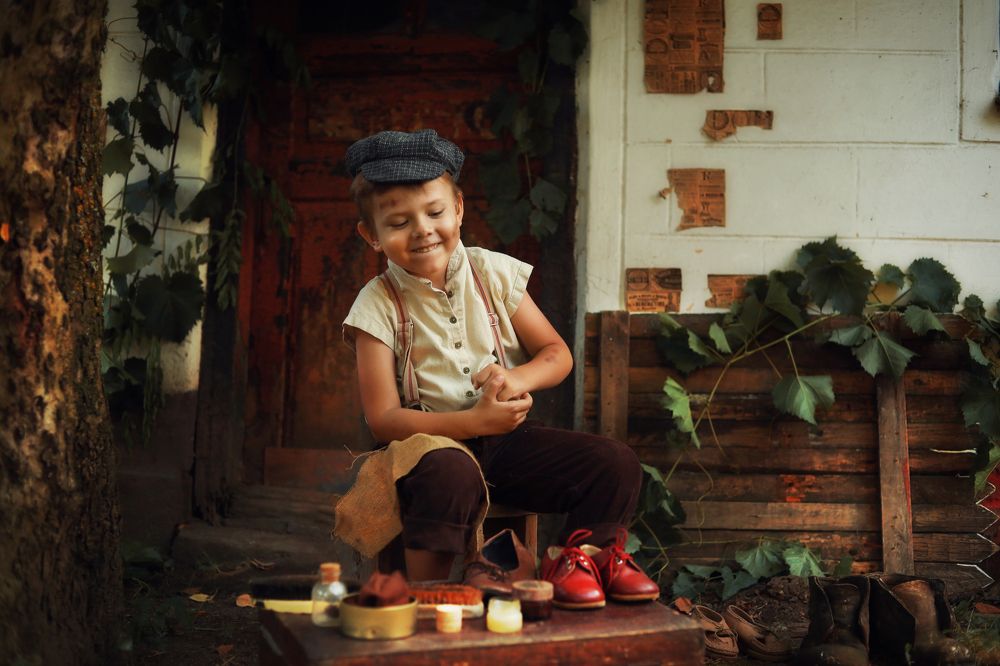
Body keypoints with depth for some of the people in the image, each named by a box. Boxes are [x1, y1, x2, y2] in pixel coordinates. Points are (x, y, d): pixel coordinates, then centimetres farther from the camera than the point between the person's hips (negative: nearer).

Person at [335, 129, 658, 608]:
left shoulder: (494, 273, 3)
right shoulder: (378, 306, -6)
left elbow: (557, 354, 7)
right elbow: (383, 419, -11)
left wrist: (519, 379, -17)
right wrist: (475, 421, -22)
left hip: (507, 436, 3)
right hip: (433, 441, -3)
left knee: (616, 464, -15)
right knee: (450, 471, -39)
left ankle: (580, 553, 10)